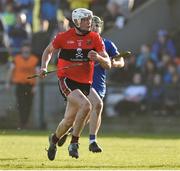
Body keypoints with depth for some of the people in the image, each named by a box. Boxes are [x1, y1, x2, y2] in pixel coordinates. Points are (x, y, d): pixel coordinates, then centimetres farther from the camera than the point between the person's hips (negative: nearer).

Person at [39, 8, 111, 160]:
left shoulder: (95, 38, -1)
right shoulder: (64, 37, -4)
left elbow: (108, 65, -4)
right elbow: (48, 51, 15)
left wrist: (98, 58, -24)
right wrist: (44, 67, -1)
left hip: (85, 84, 4)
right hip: (66, 80, -4)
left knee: (69, 121, 10)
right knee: (85, 105, -29)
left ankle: (54, 139, 42)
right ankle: (74, 143, -17)